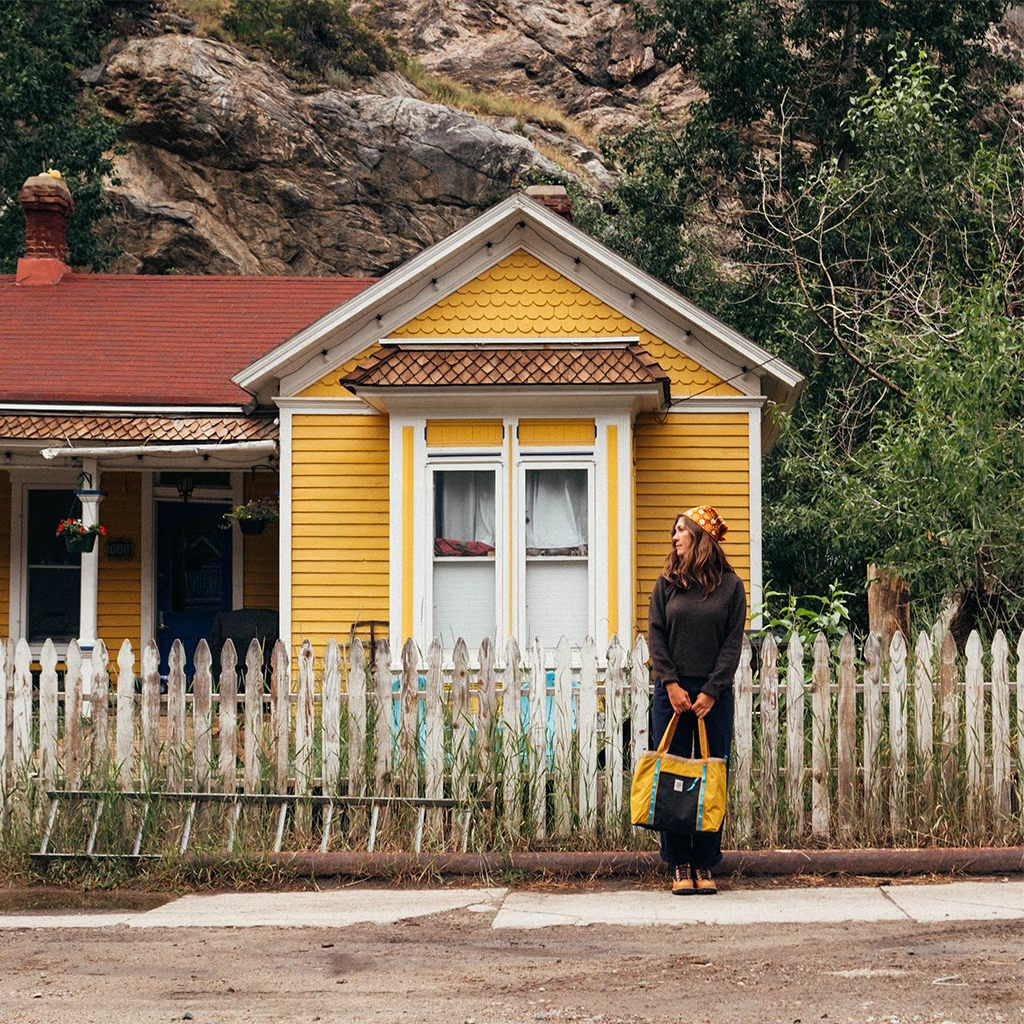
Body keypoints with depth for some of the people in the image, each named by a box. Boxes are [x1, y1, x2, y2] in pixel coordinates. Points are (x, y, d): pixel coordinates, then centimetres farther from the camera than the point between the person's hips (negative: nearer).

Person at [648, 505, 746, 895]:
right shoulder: (668, 583, 6)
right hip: (672, 691, 1)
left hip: (714, 694, -1)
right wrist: (671, 683, -8)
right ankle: (679, 865, 6)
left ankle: (705, 864, 8)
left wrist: (711, 691, -9)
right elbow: (656, 634, 3)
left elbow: (733, 643, -1)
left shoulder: (730, 585, 2)